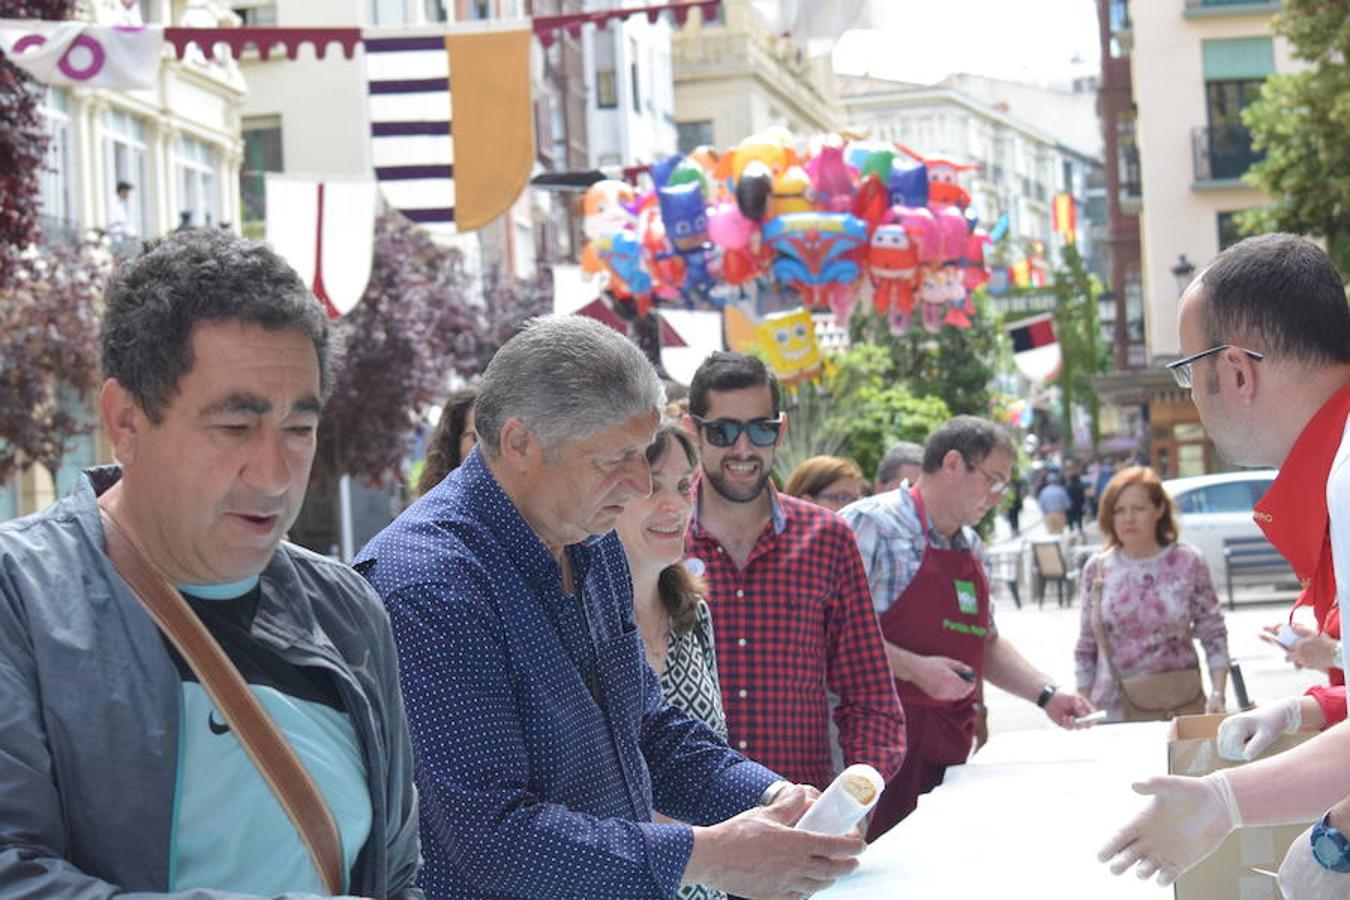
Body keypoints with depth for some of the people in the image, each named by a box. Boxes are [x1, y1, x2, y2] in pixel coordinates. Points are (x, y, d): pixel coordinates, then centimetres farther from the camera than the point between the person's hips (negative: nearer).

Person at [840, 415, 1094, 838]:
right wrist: (914, 668, -20)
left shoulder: (970, 546, 20)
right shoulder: (871, 524, -8)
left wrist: (1047, 695, 15)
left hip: (949, 745, 8)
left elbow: (986, 643, 27)